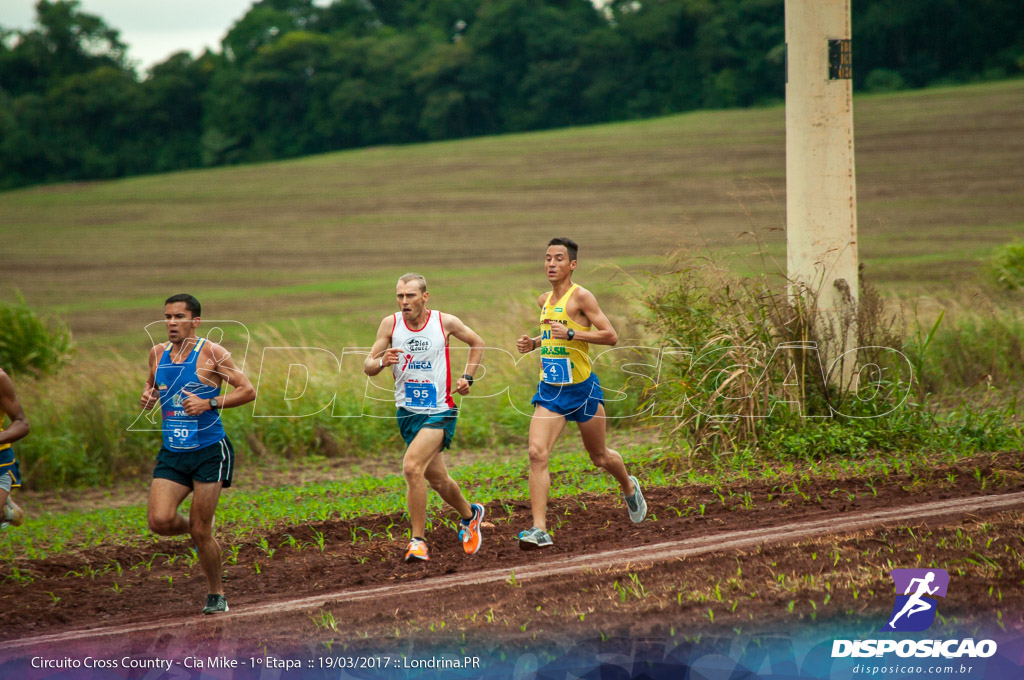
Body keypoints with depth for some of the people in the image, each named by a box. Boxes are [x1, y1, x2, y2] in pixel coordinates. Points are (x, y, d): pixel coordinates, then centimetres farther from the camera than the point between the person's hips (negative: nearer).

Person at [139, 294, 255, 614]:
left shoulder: (211, 353, -8)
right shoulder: (158, 353, 8)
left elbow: (248, 391, -8)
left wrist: (209, 403, -20)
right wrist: (148, 396, 3)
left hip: (208, 451, -5)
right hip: (172, 454, 5)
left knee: (201, 532, -3)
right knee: (160, 521, -13)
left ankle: (216, 594, 17)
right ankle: (194, 528, 22)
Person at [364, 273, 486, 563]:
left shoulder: (445, 322, -7)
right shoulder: (390, 324, -4)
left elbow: (477, 343, 12)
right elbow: (367, 367, -3)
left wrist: (467, 377, 2)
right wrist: (382, 362, -25)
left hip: (439, 411, -4)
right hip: (407, 412, 4)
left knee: (412, 466, -24)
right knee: (437, 479, 14)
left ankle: (418, 540, -17)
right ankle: (469, 515, 43)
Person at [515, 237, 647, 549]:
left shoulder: (581, 297, -12)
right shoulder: (544, 301, 10)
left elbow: (610, 336, -16)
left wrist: (571, 333, -26)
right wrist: (534, 343, 8)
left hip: (582, 389, -5)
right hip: (549, 391, 5)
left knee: (600, 456, 14)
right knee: (537, 453, -15)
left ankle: (629, 488, 47)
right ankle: (539, 529, -20)